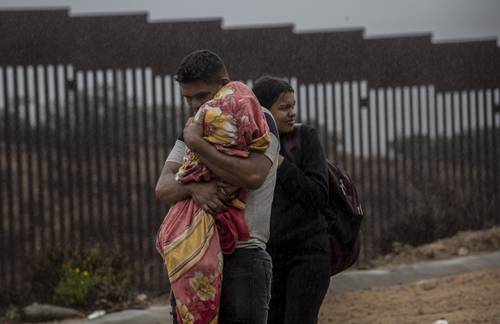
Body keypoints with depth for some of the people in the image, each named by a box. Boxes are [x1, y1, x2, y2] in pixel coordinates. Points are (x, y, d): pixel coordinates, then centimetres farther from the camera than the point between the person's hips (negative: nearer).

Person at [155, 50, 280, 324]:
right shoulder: (192, 132, 17)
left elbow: (253, 176, -20)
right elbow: (163, 189, 4)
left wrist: (197, 144, -13)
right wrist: (193, 187, -20)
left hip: (243, 254, -6)